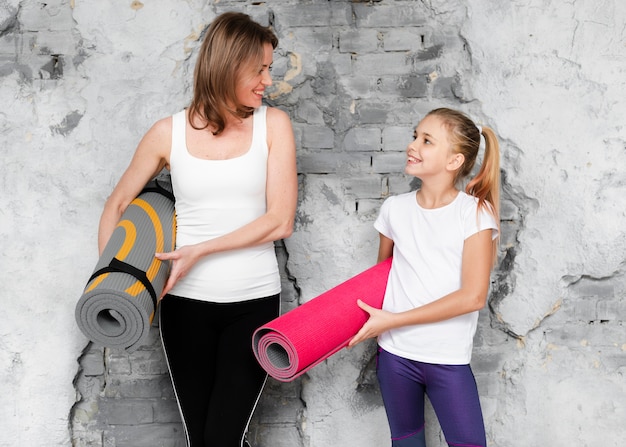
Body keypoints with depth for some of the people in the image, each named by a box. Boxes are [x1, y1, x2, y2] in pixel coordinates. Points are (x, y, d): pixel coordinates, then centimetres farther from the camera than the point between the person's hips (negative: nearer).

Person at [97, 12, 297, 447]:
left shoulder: (273, 124, -2)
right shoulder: (169, 133, 0)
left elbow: (280, 220, -9)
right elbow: (118, 203, 12)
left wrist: (200, 251, -13)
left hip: (254, 301, -1)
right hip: (186, 302, 1)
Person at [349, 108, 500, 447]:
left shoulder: (475, 212, -8)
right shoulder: (395, 208, 2)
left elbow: (473, 296, -14)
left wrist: (392, 320, -14)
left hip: (449, 360, -3)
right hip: (395, 354, 3)